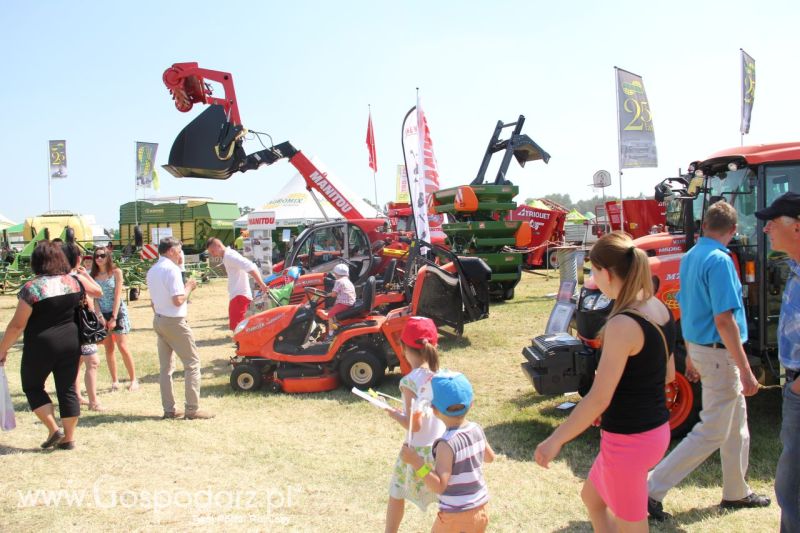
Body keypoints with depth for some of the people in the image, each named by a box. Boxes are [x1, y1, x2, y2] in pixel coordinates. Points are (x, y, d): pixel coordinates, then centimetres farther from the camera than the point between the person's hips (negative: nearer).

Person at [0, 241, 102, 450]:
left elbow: (17, 325, -12)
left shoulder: (32, 288, -14)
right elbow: (97, 292, 18)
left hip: (40, 346, -4)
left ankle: (54, 430, 10)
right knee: (67, 389, 12)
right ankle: (69, 438, 17)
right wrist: (83, 275, 32)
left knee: (32, 387, 17)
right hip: (71, 343, 4)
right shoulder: (74, 281, -2)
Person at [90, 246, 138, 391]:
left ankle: (133, 380, 0)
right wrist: (100, 316, -12)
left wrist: (114, 317, -14)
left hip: (118, 312, -3)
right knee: (108, 349, 7)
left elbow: (118, 295, -9)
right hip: (102, 314, 4)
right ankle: (115, 381, 14)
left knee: (123, 347, -8)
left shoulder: (116, 272, -5)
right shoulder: (94, 275, 3)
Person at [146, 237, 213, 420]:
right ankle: (192, 409, -2)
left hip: (159, 320, 9)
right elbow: (178, 300, -22)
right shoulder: (172, 269, -16)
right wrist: (188, 287, -6)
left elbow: (153, 300, 16)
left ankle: (169, 409, 14)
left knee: (165, 367, 10)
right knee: (192, 363, -1)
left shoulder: (152, 271, 11)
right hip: (175, 322, -9)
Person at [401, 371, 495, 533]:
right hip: (480, 509, 7)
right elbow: (490, 457, 14)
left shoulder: (446, 444, -26)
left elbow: (439, 486, -28)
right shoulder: (477, 430, -4)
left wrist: (416, 462, -33)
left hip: (456, 516, -7)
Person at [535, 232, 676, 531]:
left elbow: (598, 399, -24)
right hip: (657, 430, 9)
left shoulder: (622, 324, -26)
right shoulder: (660, 309, 0)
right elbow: (668, 374, 12)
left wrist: (555, 440, -15)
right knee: (592, 498, 27)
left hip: (629, 441, -9)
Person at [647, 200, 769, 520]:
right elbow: (724, 320, -25)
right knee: (712, 432, 0)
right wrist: (746, 371, -22)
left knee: (736, 424, 21)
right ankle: (652, 489, 0)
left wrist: (691, 355, 22)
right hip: (719, 354, -9)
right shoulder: (719, 260, -20)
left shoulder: (690, 257, 8)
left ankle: (736, 493, 35)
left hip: (699, 347, 9)